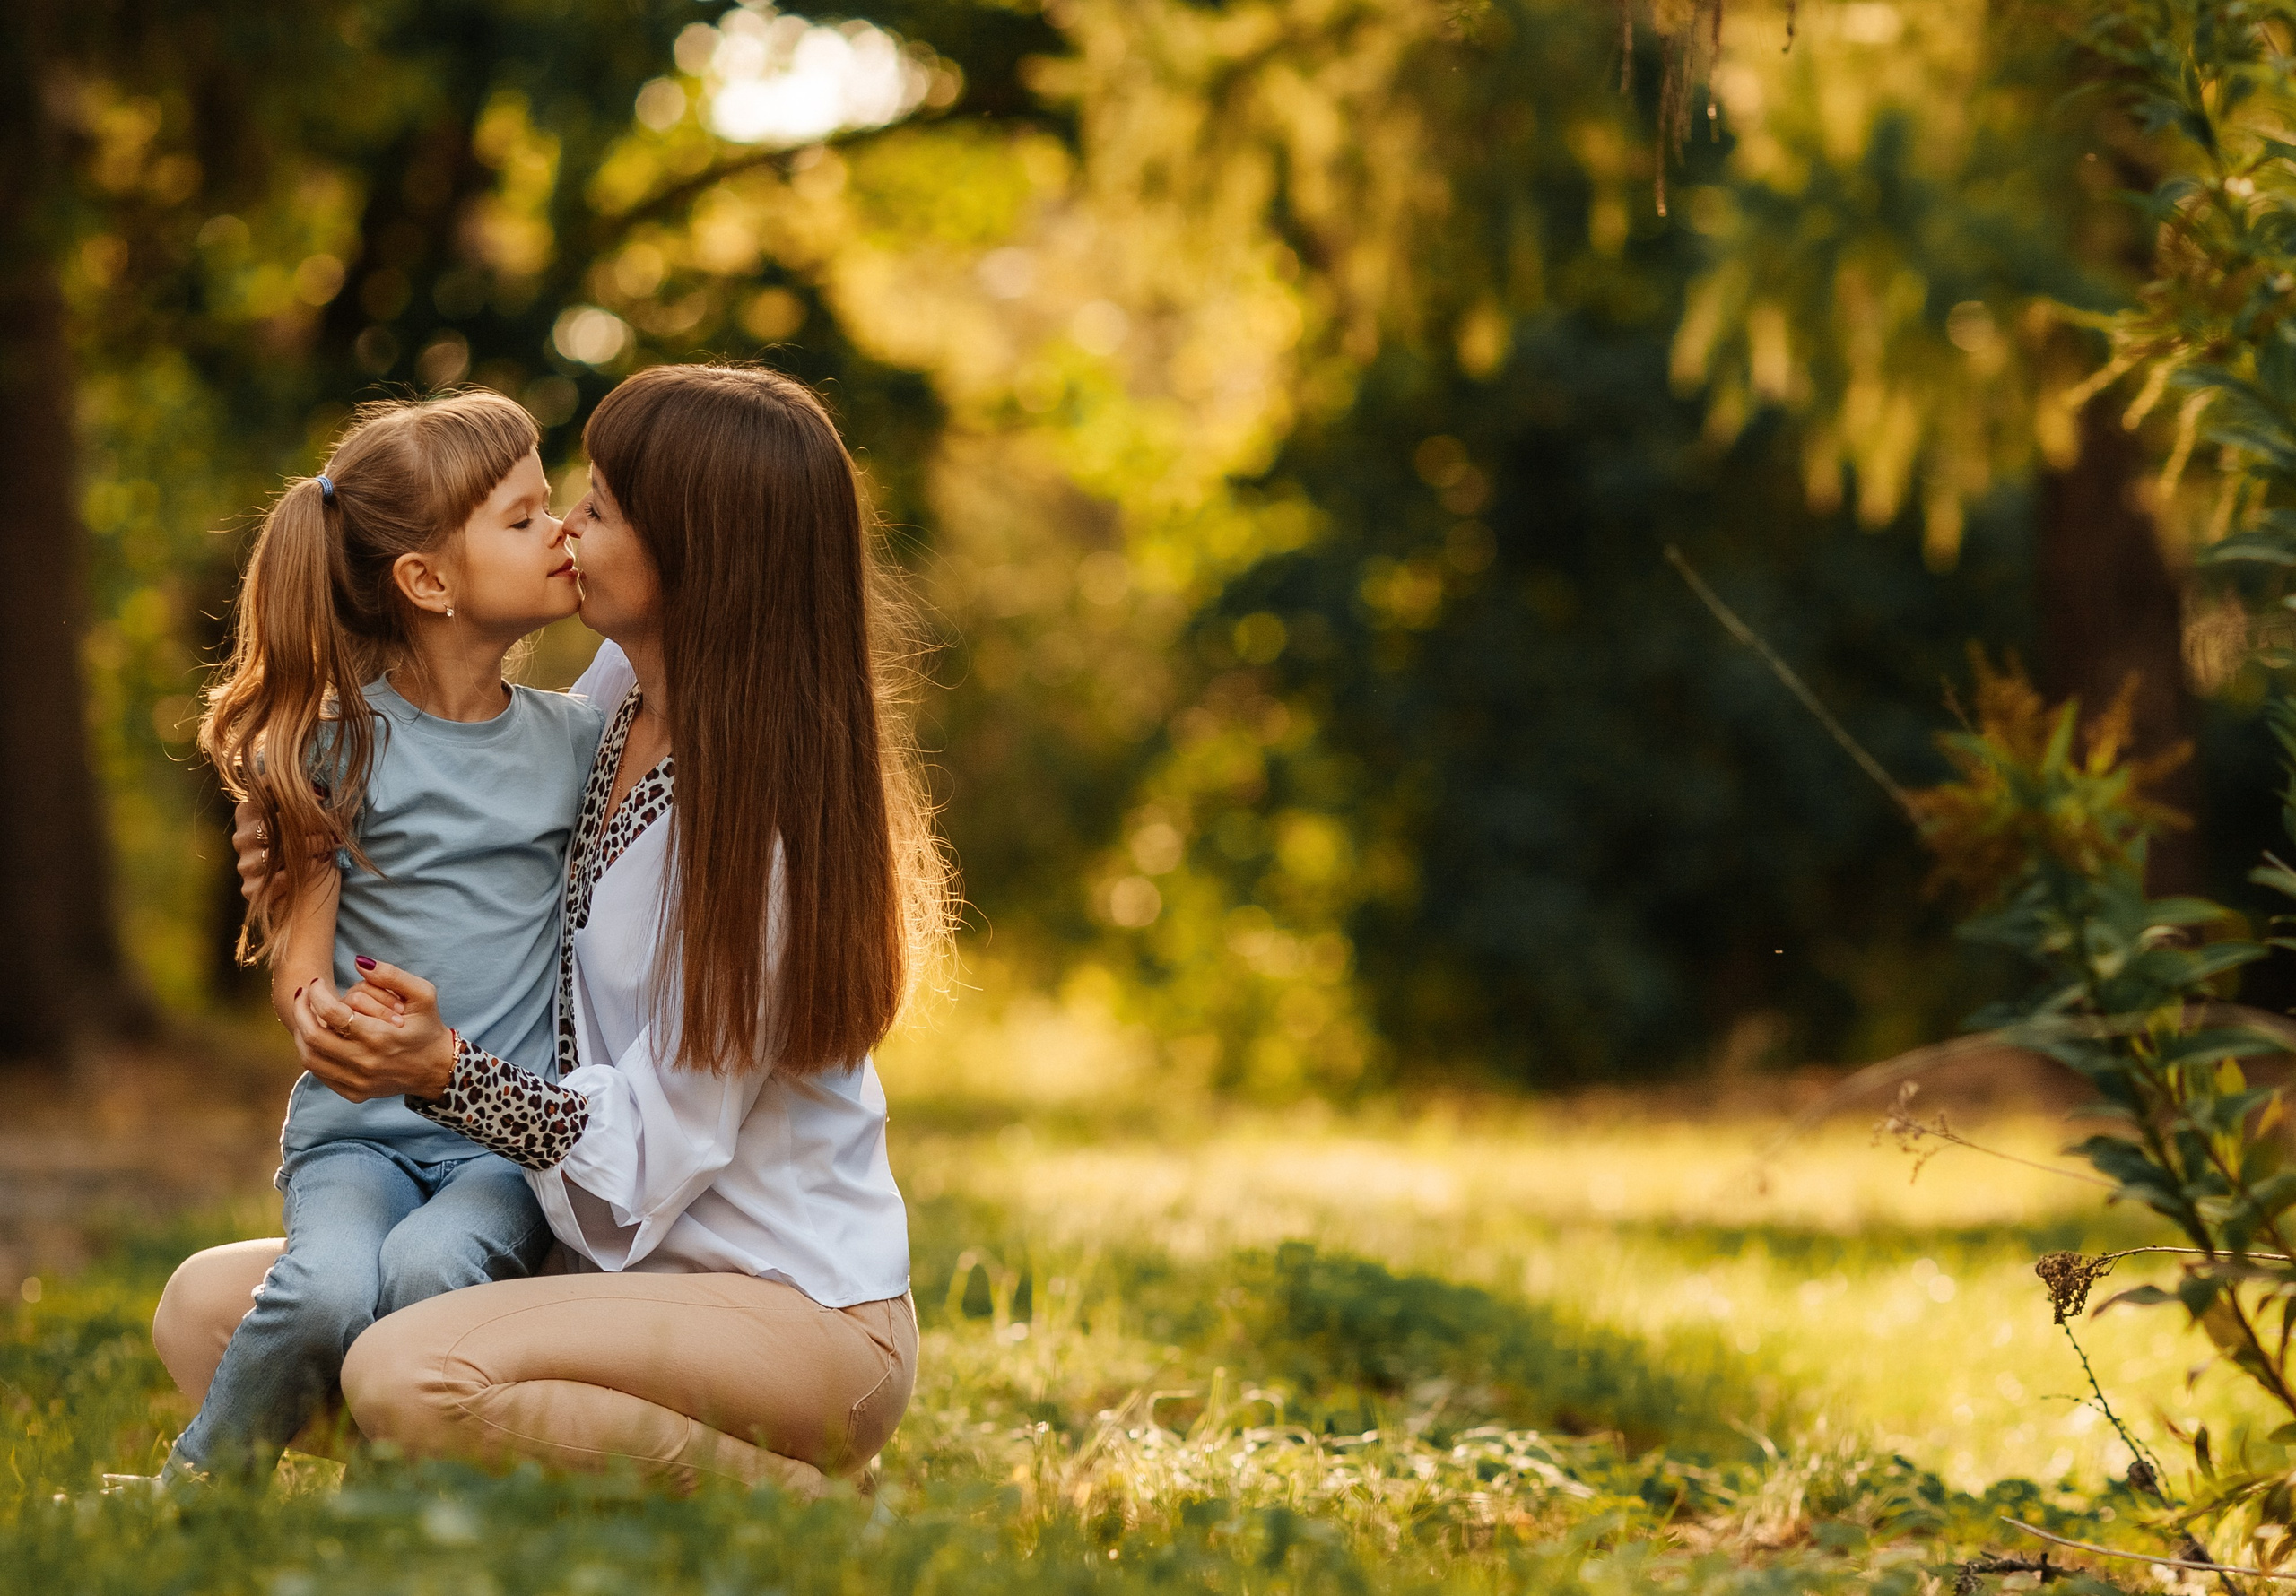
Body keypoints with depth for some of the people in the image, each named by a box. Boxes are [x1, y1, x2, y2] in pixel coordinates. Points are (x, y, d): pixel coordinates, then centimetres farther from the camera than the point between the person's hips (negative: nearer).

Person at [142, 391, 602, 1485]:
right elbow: (298, 953, -1)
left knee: (431, 1266, -32)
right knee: (328, 1289, -31)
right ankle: (193, 1490, -6)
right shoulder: (343, 747, 0)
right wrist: (318, 1009, -22)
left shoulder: (574, 740, 9)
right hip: (358, 1126, -1)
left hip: (515, 1133, 1)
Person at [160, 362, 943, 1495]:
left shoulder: (759, 813, -20)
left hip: (800, 1310, -9)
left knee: (408, 1377, -33)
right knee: (209, 1303, 0)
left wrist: (446, 1071, -29)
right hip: (621, 1265, 9)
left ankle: (791, 1499, -10)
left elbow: (654, 1148, -18)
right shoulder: (621, 696, 4)